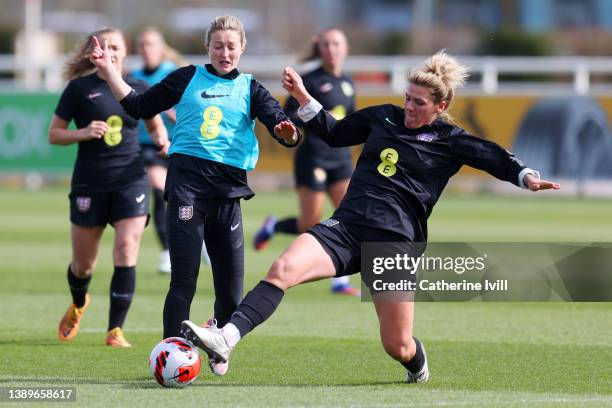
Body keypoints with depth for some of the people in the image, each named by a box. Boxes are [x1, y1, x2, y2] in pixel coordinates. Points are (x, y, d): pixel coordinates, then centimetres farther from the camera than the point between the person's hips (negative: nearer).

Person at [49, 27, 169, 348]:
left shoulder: (138, 90, 5)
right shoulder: (80, 89, -2)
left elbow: (155, 125, 21)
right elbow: (54, 134, 1)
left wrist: (162, 139, -2)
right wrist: (82, 133, -17)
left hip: (130, 180, 1)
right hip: (90, 183, -1)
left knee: (126, 253, -14)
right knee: (83, 263, 8)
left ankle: (115, 331, -8)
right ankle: (78, 305, 42)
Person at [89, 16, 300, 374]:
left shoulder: (250, 89, 10)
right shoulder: (188, 78, 9)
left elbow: (279, 122, -5)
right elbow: (139, 106, 14)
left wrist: (287, 132, -28)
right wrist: (109, 70, 6)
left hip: (228, 187, 2)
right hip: (187, 181, -2)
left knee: (231, 287, 5)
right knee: (184, 280, -9)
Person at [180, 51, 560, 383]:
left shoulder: (451, 141, 3)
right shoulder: (383, 117, 14)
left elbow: (498, 159, 2)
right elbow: (335, 133, 27)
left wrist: (527, 177, -17)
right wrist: (302, 96, 18)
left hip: (396, 243, -3)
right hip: (346, 228, 3)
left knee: (398, 348, -2)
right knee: (282, 269, -26)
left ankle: (417, 363, 37)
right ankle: (226, 339, -37)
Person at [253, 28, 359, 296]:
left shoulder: (347, 83, 11)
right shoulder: (310, 81, -7)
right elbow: (286, 117, -9)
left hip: (341, 158, 6)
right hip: (313, 157, -6)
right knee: (310, 226, -3)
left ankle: (340, 281, -2)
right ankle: (273, 226, 28)